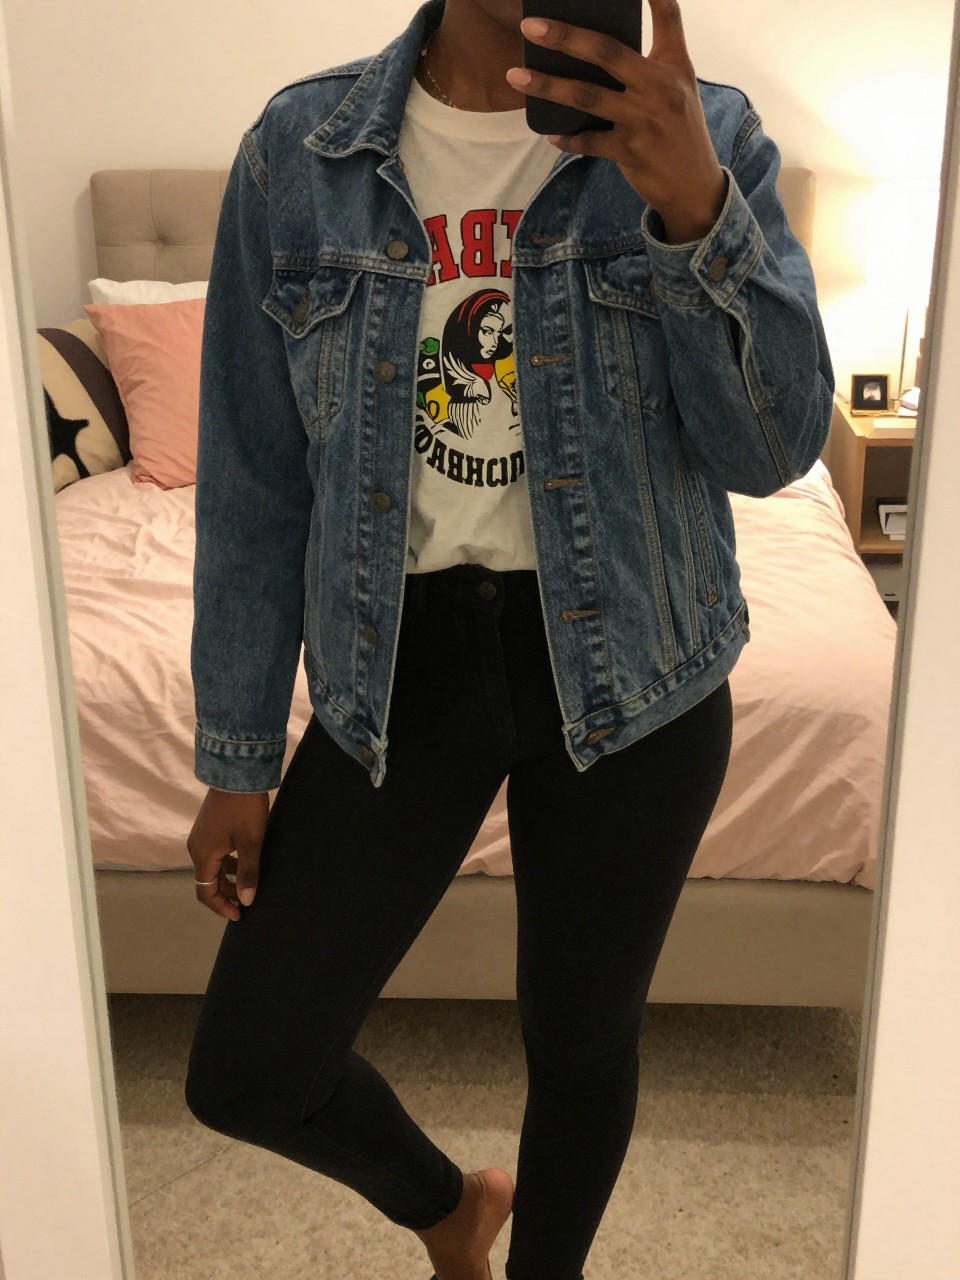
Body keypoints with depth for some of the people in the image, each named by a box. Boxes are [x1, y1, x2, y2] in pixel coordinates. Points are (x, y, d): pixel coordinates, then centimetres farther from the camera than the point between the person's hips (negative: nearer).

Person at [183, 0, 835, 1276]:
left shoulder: (701, 136, -5)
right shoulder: (298, 149, -3)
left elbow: (775, 449, -13)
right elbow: (253, 478, 0)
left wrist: (695, 206, -31)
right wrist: (237, 756, 3)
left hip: (627, 667, 0)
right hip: (398, 660, 1)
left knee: (583, 1041, 15)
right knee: (243, 1075, 5)